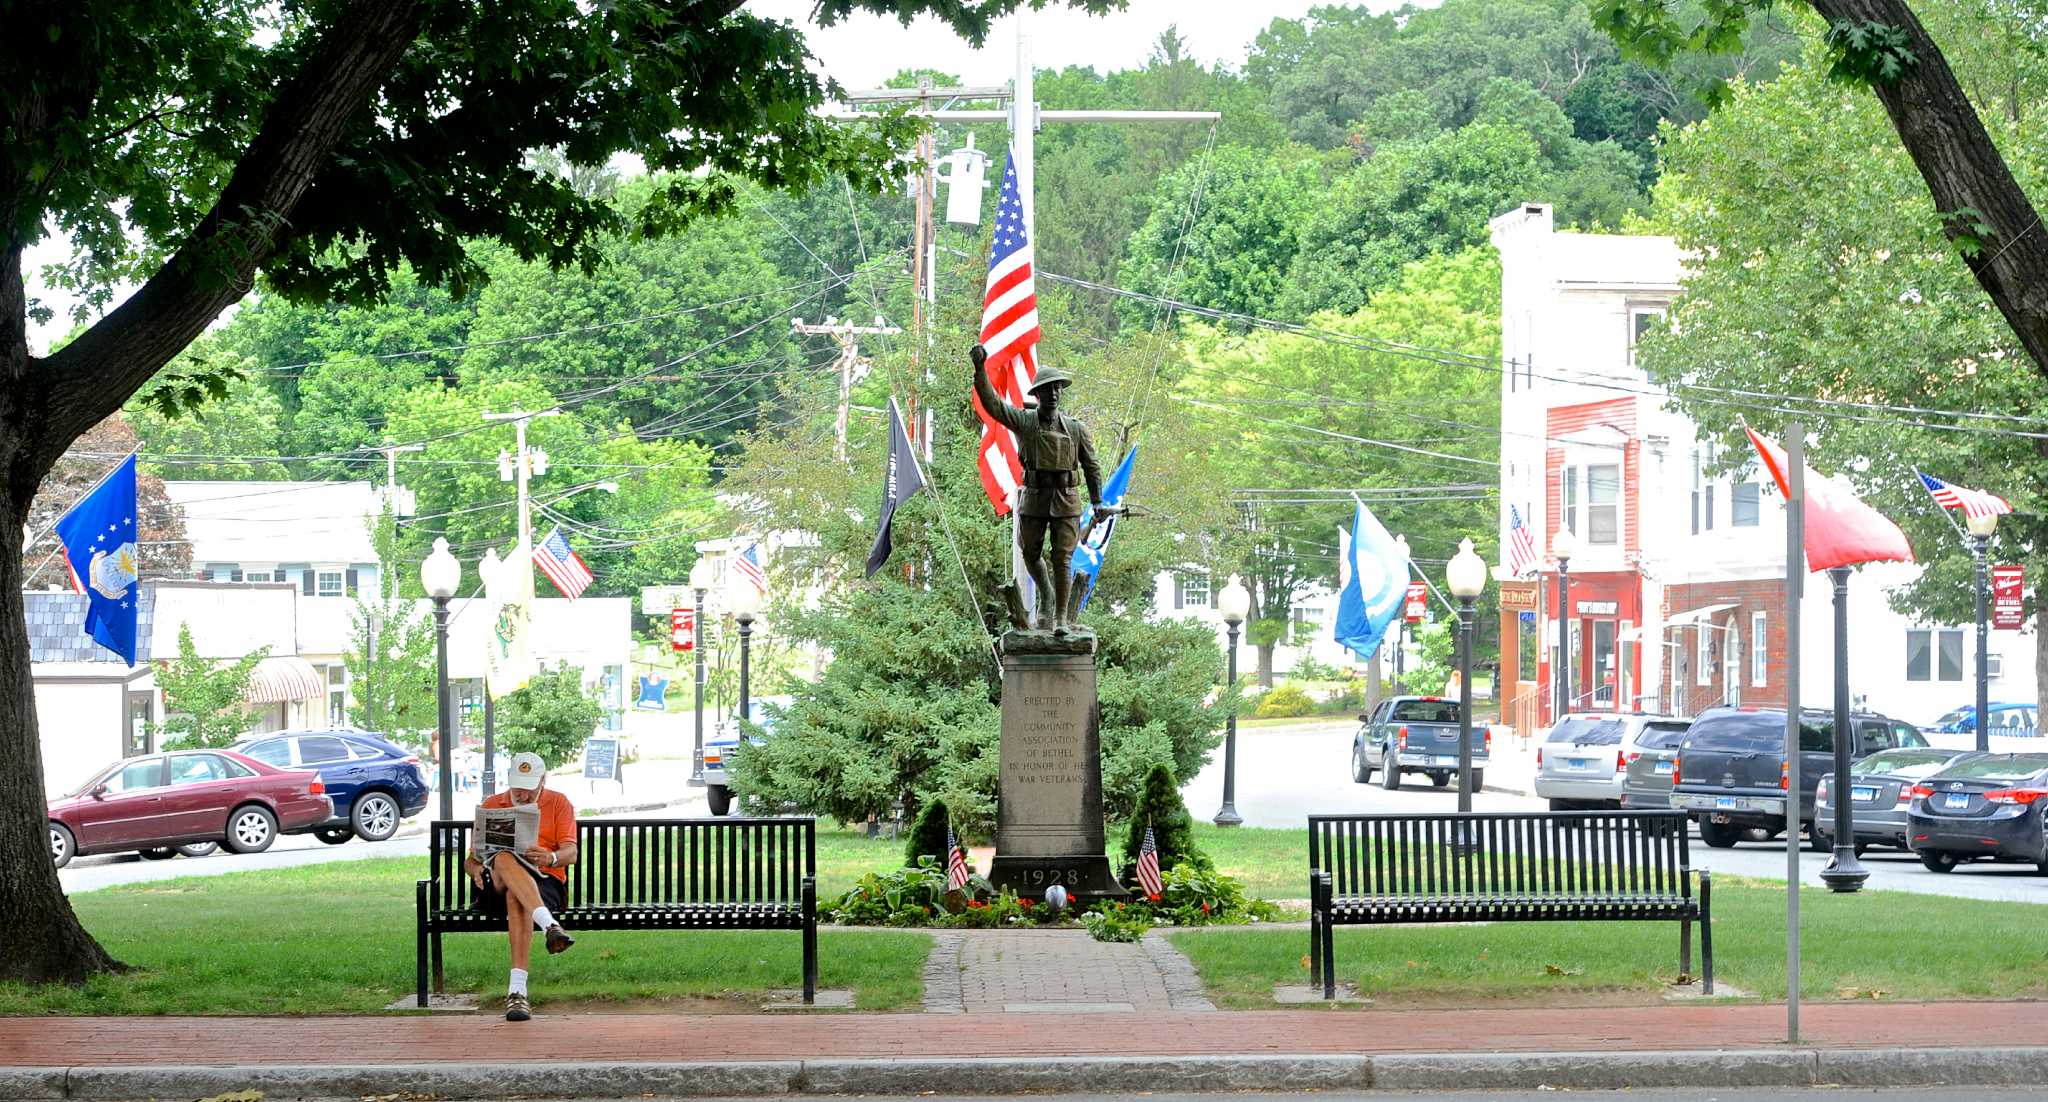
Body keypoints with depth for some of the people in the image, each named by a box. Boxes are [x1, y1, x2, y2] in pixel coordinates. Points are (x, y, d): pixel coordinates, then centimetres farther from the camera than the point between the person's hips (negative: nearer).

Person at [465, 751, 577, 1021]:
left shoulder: (558, 803, 16)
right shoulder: (492, 805, 21)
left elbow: (571, 854, 3)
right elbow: (472, 858, 16)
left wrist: (551, 858, -22)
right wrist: (475, 869, -10)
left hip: (545, 882, -1)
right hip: (497, 887, 1)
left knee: (516, 898, -39)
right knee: (504, 859, -37)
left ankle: (517, 991, -51)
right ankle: (550, 926, -58)